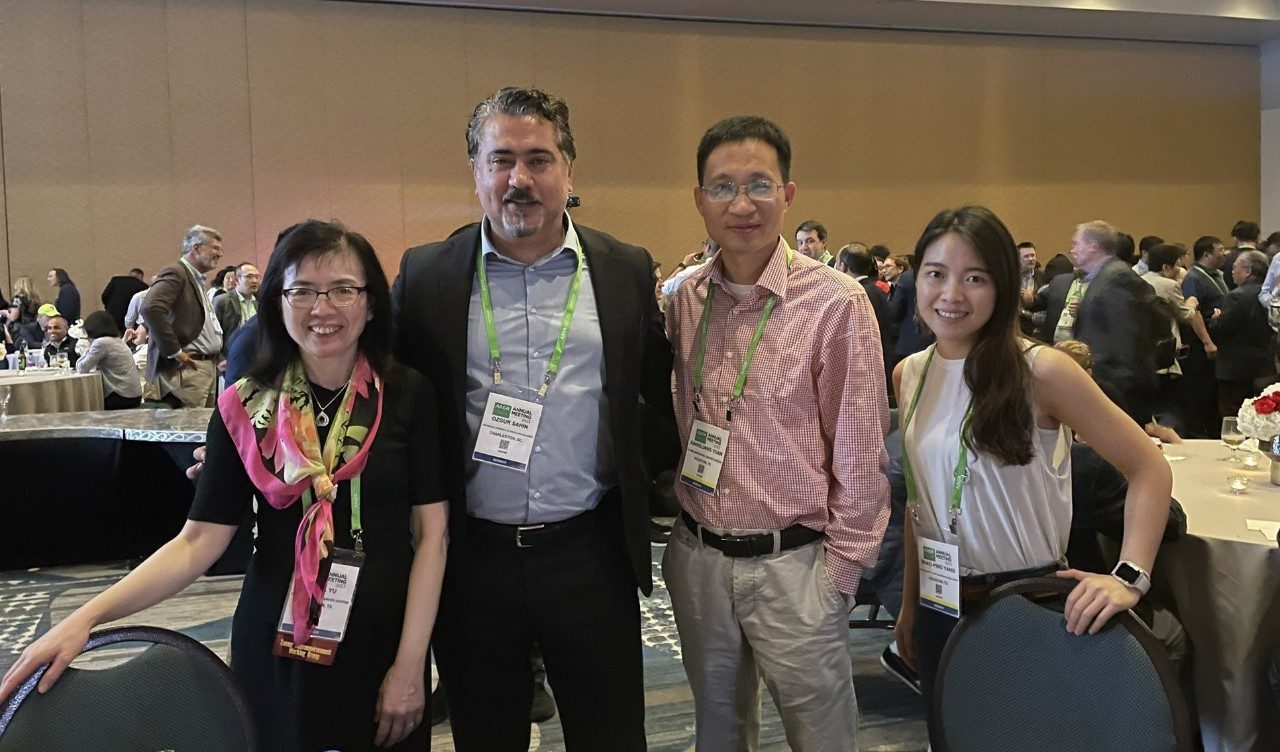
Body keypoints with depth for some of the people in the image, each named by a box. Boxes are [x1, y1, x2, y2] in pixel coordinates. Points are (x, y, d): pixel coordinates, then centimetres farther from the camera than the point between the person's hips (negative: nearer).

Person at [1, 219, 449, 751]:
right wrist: (87, 617, -17)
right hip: (277, 648, 1)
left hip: (382, 646, -1)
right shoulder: (246, 408, -2)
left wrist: (411, 664, -10)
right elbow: (199, 540, -5)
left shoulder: (408, 397, -5)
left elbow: (431, 533, -6)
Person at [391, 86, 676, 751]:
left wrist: (639, 472, 0)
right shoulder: (426, 274, 0)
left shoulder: (626, 271, 2)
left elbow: (661, 397, 11)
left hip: (591, 551, 0)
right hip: (473, 555, 0)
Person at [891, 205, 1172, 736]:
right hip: (941, 607, 5)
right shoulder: (909, 375, 2)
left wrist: (1129, 577, -24)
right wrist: (910, 603, 13)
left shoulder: (1040, 371, -14)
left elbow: (1149, 469, -12)